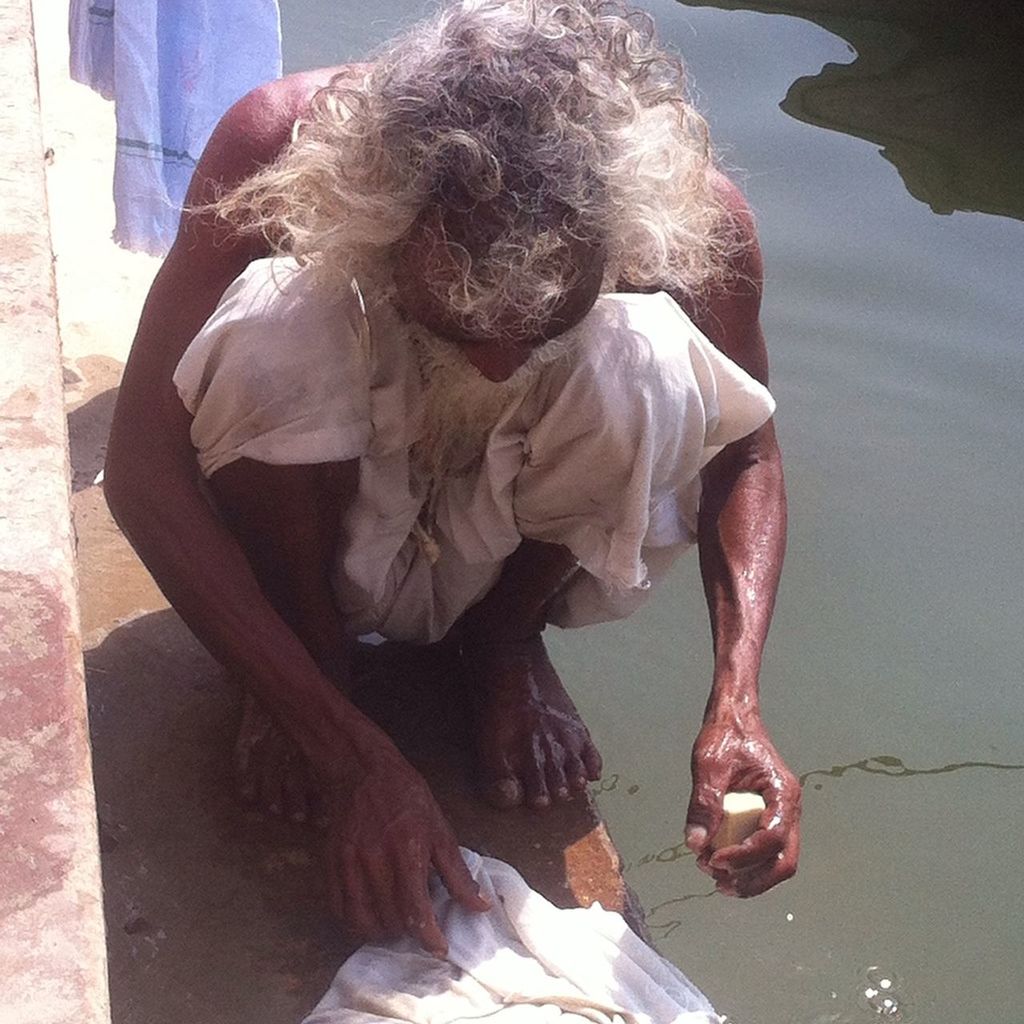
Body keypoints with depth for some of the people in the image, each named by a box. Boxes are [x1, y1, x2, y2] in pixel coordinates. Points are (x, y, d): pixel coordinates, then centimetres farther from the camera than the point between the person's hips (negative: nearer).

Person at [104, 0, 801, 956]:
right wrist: (352, 757, -35)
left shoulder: (683, 208, -28)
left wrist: (734, 706, -28)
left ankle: (506, 635, -1)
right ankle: (310, 647, -5)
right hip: (331, 519, 0)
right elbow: (142, 466, -29)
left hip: (501, 539, 1)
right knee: (274, 325, -33)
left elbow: (744, 448, -11)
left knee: (649, 360, -30)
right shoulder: (282, 146, -33)